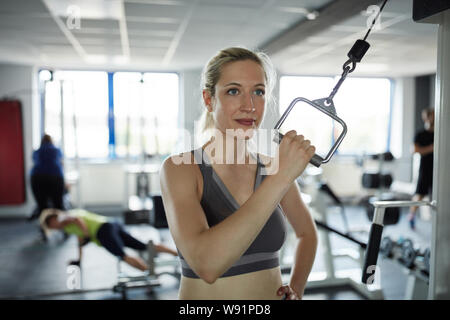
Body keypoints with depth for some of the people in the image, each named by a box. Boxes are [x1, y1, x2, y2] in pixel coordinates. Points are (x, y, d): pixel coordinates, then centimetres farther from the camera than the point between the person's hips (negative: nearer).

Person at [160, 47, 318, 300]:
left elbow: (307, 232, 12)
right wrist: (281, 178, -32)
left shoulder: (274, 168, -5)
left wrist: (296, 289, -3)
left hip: (275, 294, 4)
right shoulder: (179, 168, -17)